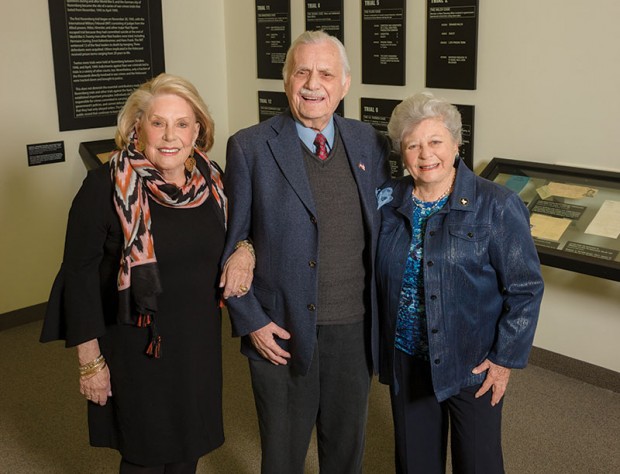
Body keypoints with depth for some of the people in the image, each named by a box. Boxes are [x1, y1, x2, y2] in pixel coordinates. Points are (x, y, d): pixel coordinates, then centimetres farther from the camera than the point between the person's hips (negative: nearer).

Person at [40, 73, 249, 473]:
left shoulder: (211, 179, -3)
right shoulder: (106, 187, -17)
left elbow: (224, 241, 13)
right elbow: (80, 274, -12)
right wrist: (90, 360, -11)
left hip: (199, 342, 5)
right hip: (136, 348, -4)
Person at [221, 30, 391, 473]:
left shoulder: (371, 143, 2)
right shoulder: (250, 147, -9)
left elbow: (383, 227, 10)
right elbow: (229, 242, -5)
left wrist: (384, 315, 4)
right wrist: (250, 320, -9)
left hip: (356, 328, 3)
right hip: (282, 331, -3)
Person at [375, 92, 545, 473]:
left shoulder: (496, 206, -13)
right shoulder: (388, 200, -2)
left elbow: (526, 288, -9)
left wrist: (505, 358, -9)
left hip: (472, 366, -3)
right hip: (406, 360, 3)